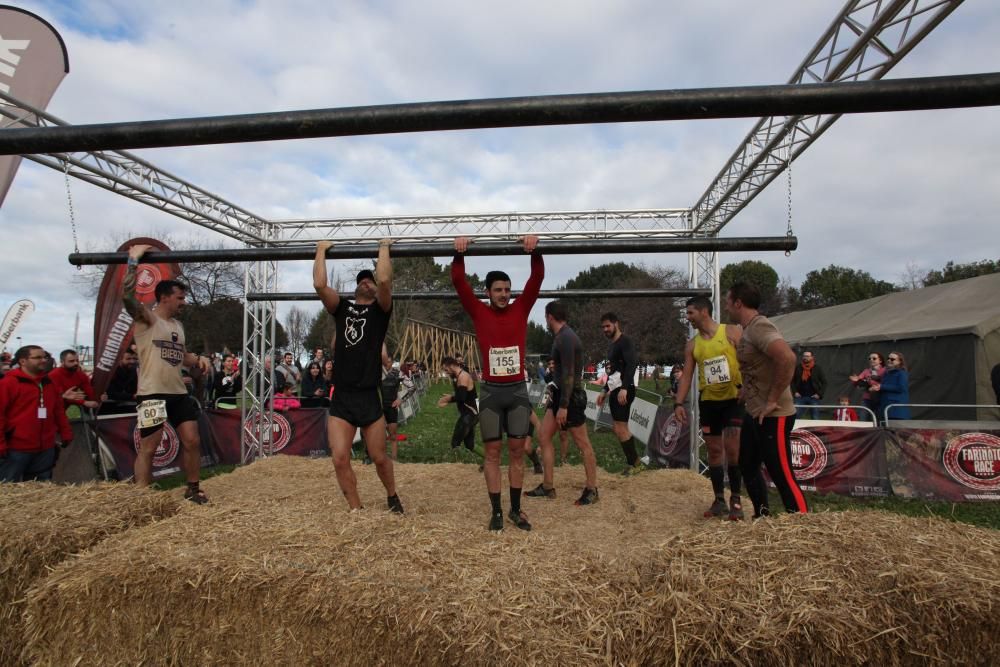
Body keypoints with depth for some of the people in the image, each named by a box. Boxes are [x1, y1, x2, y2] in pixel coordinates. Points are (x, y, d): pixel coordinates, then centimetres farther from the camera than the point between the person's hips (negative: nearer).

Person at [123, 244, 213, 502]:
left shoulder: (178, 325, 17)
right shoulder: (146, 318, -5)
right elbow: (127, 294, -24)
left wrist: (198, 360, 6)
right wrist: (134, 261, -20)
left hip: (179, 393, 7)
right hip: (153, 394, -7)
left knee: (192, 441, 8)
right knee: (148, 448, 0)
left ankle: (193, 489, 22)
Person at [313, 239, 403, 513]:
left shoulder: (380, 310, 4)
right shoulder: (342, 309, 12)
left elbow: (385, 280, -14)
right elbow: (319, 285, -3)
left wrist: (384, 247, -3)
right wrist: (321, 250, 6)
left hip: (369, 398, -2)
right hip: (340, 398, 2)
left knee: (379, 458, 8)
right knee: (340, 460, -5)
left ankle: (392, 496, 35)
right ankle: (356, 510, 13)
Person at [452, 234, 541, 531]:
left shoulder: (521, 309, 5)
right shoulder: (479, 312, 2)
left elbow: (537, 278, -3)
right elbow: (459, 282, -6)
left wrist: (535, 251, -18)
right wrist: (459, 253, -18)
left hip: (518, 390, 1)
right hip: (490, 391, -1)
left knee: (517, 451, 9)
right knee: (492, 452, 5)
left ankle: (516, 509, 20)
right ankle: (496, 510, 16)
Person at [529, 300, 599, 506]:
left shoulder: (566, 338, -18)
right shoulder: (563, 336, 12)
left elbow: (569, 374, -23)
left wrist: (563, 406, -24)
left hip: (571, 397, -10)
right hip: (560, 394, 10)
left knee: (583, 444, 1)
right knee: (544, 436, 9)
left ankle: (592, 490, 13)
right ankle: (547, 487, 16)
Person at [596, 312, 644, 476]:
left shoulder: (625, 341, -10)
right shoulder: (612, 345, 19)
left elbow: (632, 364, -22)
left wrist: (624, 388, -29)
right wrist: (605, 391, 25)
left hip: (624, 389, -10)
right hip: (614, 389, 10)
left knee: (620, 428, -10)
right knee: (617, 427, 11)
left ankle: (634, 464, 0)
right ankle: (634, 462, 19)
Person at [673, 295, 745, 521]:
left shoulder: (732, 333, -5)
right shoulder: (692, 345, 7)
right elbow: (686, 375, 6)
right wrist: (679, 403, -4)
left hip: (734, 399, -4)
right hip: (708, 401, 4)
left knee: (732, 449, -9)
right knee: (714, 451, 8)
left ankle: (736, 500, 5)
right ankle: (719, 500, 18)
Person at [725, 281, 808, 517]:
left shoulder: (759, 327, -18)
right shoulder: (748, 330, 13)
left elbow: (787, 358, -33)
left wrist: (773, 400, -27)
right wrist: (746, 394, 14)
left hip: (772, 416, -10)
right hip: (754, 414, 10)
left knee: (783, 476, -5)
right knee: (748, 467, 20)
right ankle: (762, 516, 34)